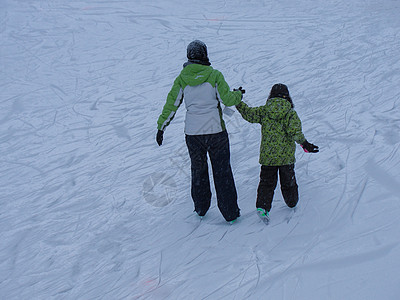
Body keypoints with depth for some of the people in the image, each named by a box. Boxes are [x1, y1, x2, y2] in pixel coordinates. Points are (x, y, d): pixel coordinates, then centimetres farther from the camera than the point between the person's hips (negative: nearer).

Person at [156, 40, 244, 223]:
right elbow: (227, 99, -9)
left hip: (192, 132, 3)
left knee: (198, 170, 20)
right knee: (222, 172, 7)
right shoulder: (214, 75, -7)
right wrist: (238, 94, 12)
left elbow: (171, 104, 2)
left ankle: (201, 208, 32)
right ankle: (230, 212, 10)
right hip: (215, 130, -2)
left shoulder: (182, 79, 0)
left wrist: (161, 127, 10)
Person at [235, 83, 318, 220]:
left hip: (267, 155, 1)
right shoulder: (291, 113, -8)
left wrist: (238, 102, 5)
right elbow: (295, 132, -17)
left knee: (266, 181, 8)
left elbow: (249, 114, -4)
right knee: (288, 180, 19)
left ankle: (262, 205, -7)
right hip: (286, 156, -1)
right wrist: (304, 144, -12)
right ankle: (292, 202, 37)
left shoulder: (264, 111, -3)